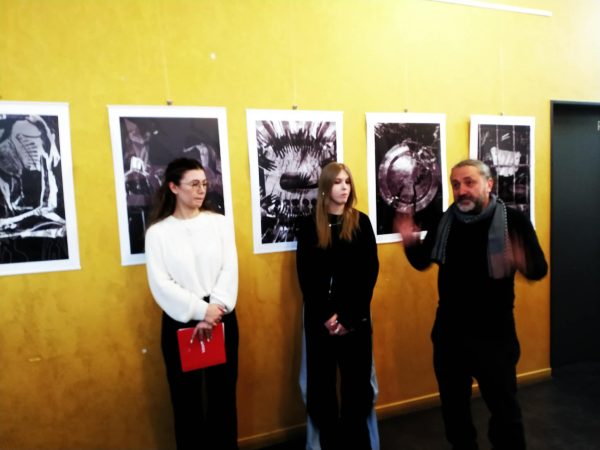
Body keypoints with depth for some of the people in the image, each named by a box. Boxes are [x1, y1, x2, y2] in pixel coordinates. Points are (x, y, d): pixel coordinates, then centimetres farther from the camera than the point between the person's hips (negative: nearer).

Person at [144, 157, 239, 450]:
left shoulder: (219, 223, 3)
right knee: (186, 397, 11)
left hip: (221, 318, 1)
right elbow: (160, 284, -8)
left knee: (223, 393, 12)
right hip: (180, 322, -1)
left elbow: (229, 271, -3)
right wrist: (201, 310, -15)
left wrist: (214, 312, -13)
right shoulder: (158, 232, -1)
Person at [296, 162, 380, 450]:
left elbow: (370, 271, -2)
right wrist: (325, 316, -9)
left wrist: (349, 315, -10)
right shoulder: (308, 225, 1)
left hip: (356, 315, 1)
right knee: (321, 384, 7)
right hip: (319, 317, 0)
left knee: (357, 383, 8)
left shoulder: (361, 222, 3)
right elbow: (305, 276, -1)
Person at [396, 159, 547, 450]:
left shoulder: (512, 220, -10)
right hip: (448, 330, 4)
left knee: (503, 407, 11)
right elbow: (422, 262, 10)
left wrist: (522, 263, -35)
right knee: (452, 403, 19)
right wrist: (410, 242, -11)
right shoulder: (443, 221, 1)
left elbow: (539, 269, -12)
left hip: (494, 333, -4)